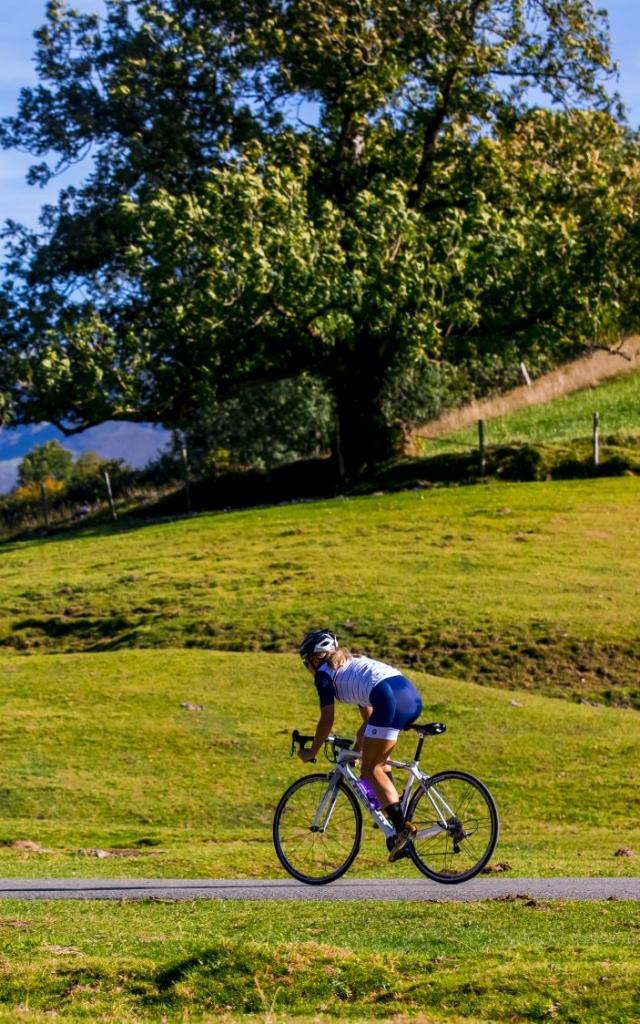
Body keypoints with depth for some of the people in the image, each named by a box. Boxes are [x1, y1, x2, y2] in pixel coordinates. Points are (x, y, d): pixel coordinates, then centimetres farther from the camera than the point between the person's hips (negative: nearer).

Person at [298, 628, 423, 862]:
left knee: (370, 770, 0)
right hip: (412, 696, 8)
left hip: (390, 699, -8)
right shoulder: (352, 665, 36)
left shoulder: (324, 673, 13)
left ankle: (403, 828, -11)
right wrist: (358, 747, 50)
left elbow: (327, 720, 9)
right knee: (378, 761, 23)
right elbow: (369, 718, 40)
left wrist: (312, 752, 21)